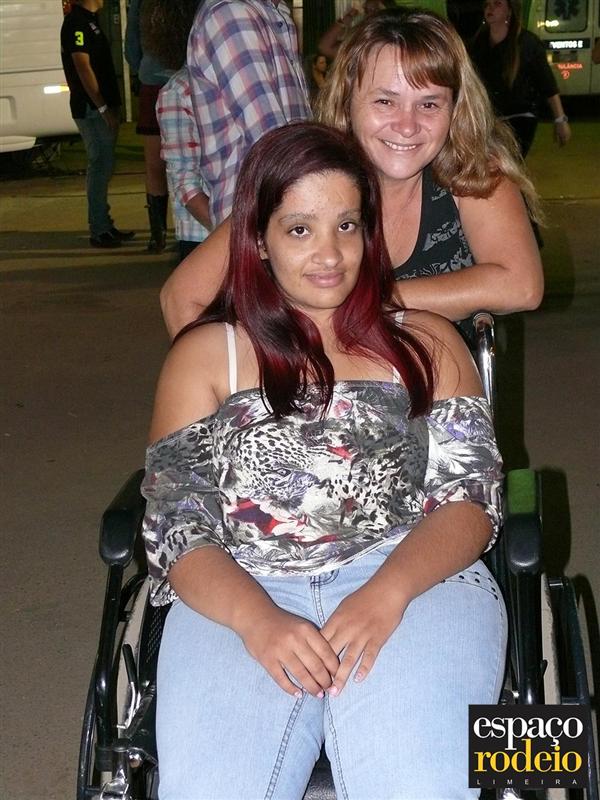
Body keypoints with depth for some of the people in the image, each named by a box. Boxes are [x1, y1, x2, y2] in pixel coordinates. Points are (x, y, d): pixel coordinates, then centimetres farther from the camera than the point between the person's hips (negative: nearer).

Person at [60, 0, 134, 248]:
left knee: (103, 165, 13)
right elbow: (83, 67, -20)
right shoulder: (76, 23, -14)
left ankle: (103, 225, 19)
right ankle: (99, 231, -4)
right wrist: (103, 108, -21)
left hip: (100, 108, 10)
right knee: (100, 164, -8)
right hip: (91, 109, -10)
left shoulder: (88, 20, 17)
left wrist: (112, 105, 16)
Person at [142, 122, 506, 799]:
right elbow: (174, 523, 6)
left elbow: (471, 495, 7)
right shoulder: (204, 354, 16)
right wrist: (256, 618, -15)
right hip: (239, 595, 0)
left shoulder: (426, 343, 18)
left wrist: (388, 591, -14)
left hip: (414, 580, 1)